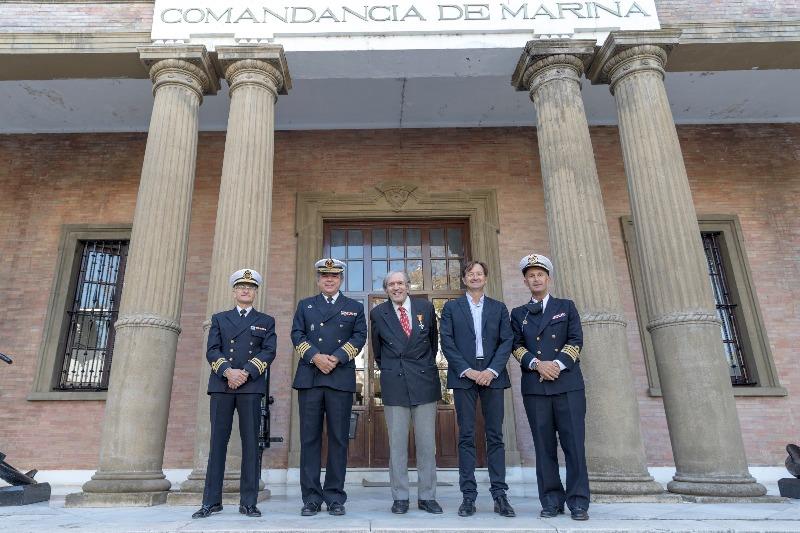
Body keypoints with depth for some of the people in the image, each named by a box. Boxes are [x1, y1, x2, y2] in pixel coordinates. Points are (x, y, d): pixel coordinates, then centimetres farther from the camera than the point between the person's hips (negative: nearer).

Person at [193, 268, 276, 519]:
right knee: (218, 441, 1)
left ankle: (248, 502, 3)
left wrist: (246, 372, -13)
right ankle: (211, 501, 7)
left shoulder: (266, 321, 15)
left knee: (250, 442, -2)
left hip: (251, 386, -1)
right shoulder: (219, 318, 18)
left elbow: (268, 351, 1)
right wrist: (227, 371, -13)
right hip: (221, 384, 1)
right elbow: (212, 351, 5)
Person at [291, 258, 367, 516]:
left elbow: (360, 336, 3)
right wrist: (315, 357, -10)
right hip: (309, 378, 1)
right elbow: (297, 335, 6)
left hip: (341, 379, -1)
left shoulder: (355, 307, 14)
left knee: (338, 439, 2)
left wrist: (337, 358, -11)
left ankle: (335, 497, 10)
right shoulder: (305, 305, 17)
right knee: (309, 438, 2)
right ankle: (311, 497, 9)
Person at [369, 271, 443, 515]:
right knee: (397, 444, 4)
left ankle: (427, 496, 16)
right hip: (394, 384, -1)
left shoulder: (425, 307, 5)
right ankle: (400, 497, 15)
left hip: (424, 382, 1)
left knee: (427, 443, 5)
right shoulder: (378, 313, 3)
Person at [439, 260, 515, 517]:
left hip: (493, 376, 1)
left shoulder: (499, 308, 13)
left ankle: (499, 495, 9)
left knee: (495, 436, 3)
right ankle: (468, 496, 6)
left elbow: (507, 341, 4)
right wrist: (467, 370, -10)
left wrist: (492, 370, -9)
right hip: (463, 376, -1)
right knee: (466, 436, 1)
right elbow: (446, 342, 1)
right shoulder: (451, 307, 10)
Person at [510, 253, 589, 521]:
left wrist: (558, 364, -11)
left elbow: (576, 340, 3)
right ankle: (551, 500, 10)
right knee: (544, 445, 3)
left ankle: (578, 501, 4)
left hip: (568, 383, -1)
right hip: (534, 386, 1)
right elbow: (517, 346, 6)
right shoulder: (518, 313, 16)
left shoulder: (566, 306, 13)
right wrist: (536, 364, -12)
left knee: (574, 443, -3)